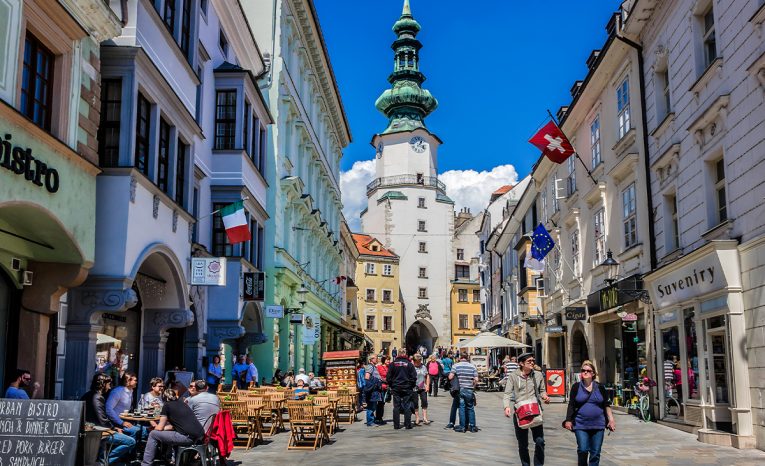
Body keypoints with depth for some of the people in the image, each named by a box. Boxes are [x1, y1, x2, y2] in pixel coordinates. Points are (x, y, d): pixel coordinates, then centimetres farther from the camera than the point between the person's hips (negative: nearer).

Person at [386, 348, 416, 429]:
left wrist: (391, 386, 10)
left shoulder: (393, 364, -2)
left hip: (396, 388, 1)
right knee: (407, 407, 4)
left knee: (396, 407, 6)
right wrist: (411, 386, 7)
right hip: (407, 388, -1)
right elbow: (414, 377, -5)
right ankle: (408, 424, 4)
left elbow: (388, 377, -1)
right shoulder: (409, 364, -5)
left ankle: (396, 425, 7)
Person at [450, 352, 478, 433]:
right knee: (470, 408, 10)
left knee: (462, 408, 4)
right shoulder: (472, 366, 2)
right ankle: (472, 426, 12)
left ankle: (462, 426, 5)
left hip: (460, 390, -1)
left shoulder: (456, 366, -3)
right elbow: (476, 379, -2)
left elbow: (450, 377, -9)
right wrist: (473, 386, 13)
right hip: (470, 390, 1)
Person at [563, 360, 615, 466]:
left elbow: (606, 405, 10)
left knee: (595, 453, 4)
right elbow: (571, 405, 3)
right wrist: (568, 420, -4)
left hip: (598, 425, 2)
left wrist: (611, 420, 3)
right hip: (581, 425, -1)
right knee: (583, 450, -11)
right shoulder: (576, 387, 3)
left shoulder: (600, 388, 6)